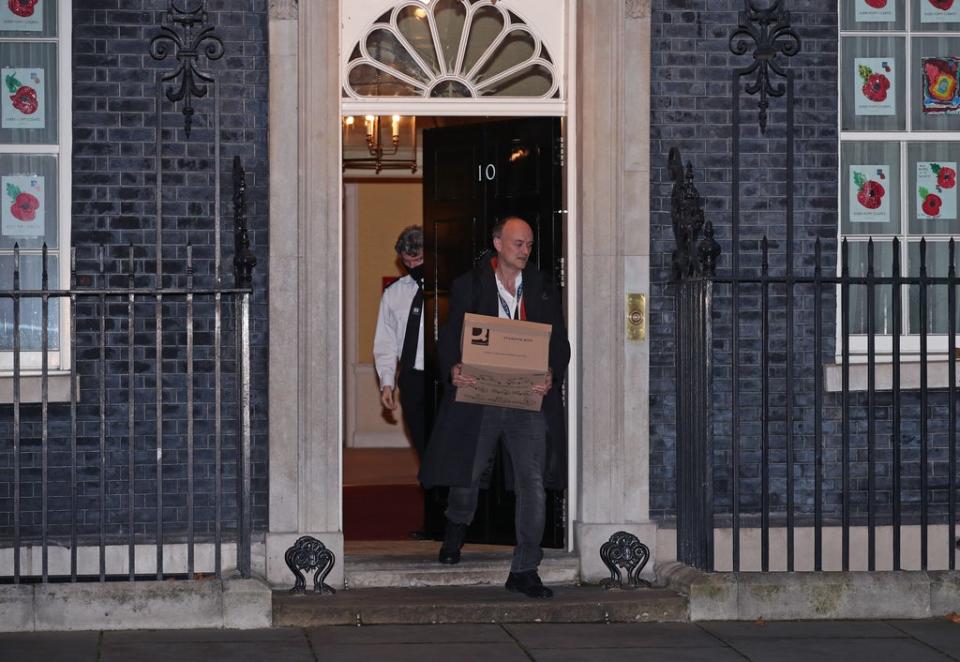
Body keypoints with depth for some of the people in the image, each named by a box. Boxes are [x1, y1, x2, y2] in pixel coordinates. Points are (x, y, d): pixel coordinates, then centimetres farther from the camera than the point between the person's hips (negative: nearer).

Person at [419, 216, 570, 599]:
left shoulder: (543, 291, 11)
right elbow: (449, 336, 2)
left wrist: (551, 376, -11)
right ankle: (456, 528, 44)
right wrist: (453, 368, -19)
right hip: (478, 394, -1)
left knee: (533, 482, -6)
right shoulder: (468, 287, 5)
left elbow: (559, 343, 9)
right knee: (465, 472, 8)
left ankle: (524, 571, 0)